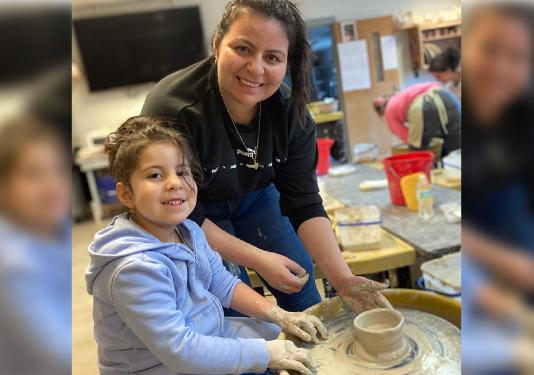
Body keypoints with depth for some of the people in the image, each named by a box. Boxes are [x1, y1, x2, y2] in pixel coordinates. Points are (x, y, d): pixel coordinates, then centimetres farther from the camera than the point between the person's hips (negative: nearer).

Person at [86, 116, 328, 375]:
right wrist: (266, 353, -25)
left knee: (271, 331, 17)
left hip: (205, 332, 8)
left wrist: (281, 317, -5)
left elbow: (223, 285, 4)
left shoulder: (188, 231, -6)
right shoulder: (135, 268, -31)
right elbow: (179, 351, -31)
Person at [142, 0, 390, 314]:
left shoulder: (290, 112, -20)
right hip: (197, 211, -3)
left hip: (255, 198, 4)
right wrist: (257, 259, -25)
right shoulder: (172, 109, -33)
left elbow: (304, 205, -17)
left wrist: (343, 279, -26)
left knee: (300, 279, 9)